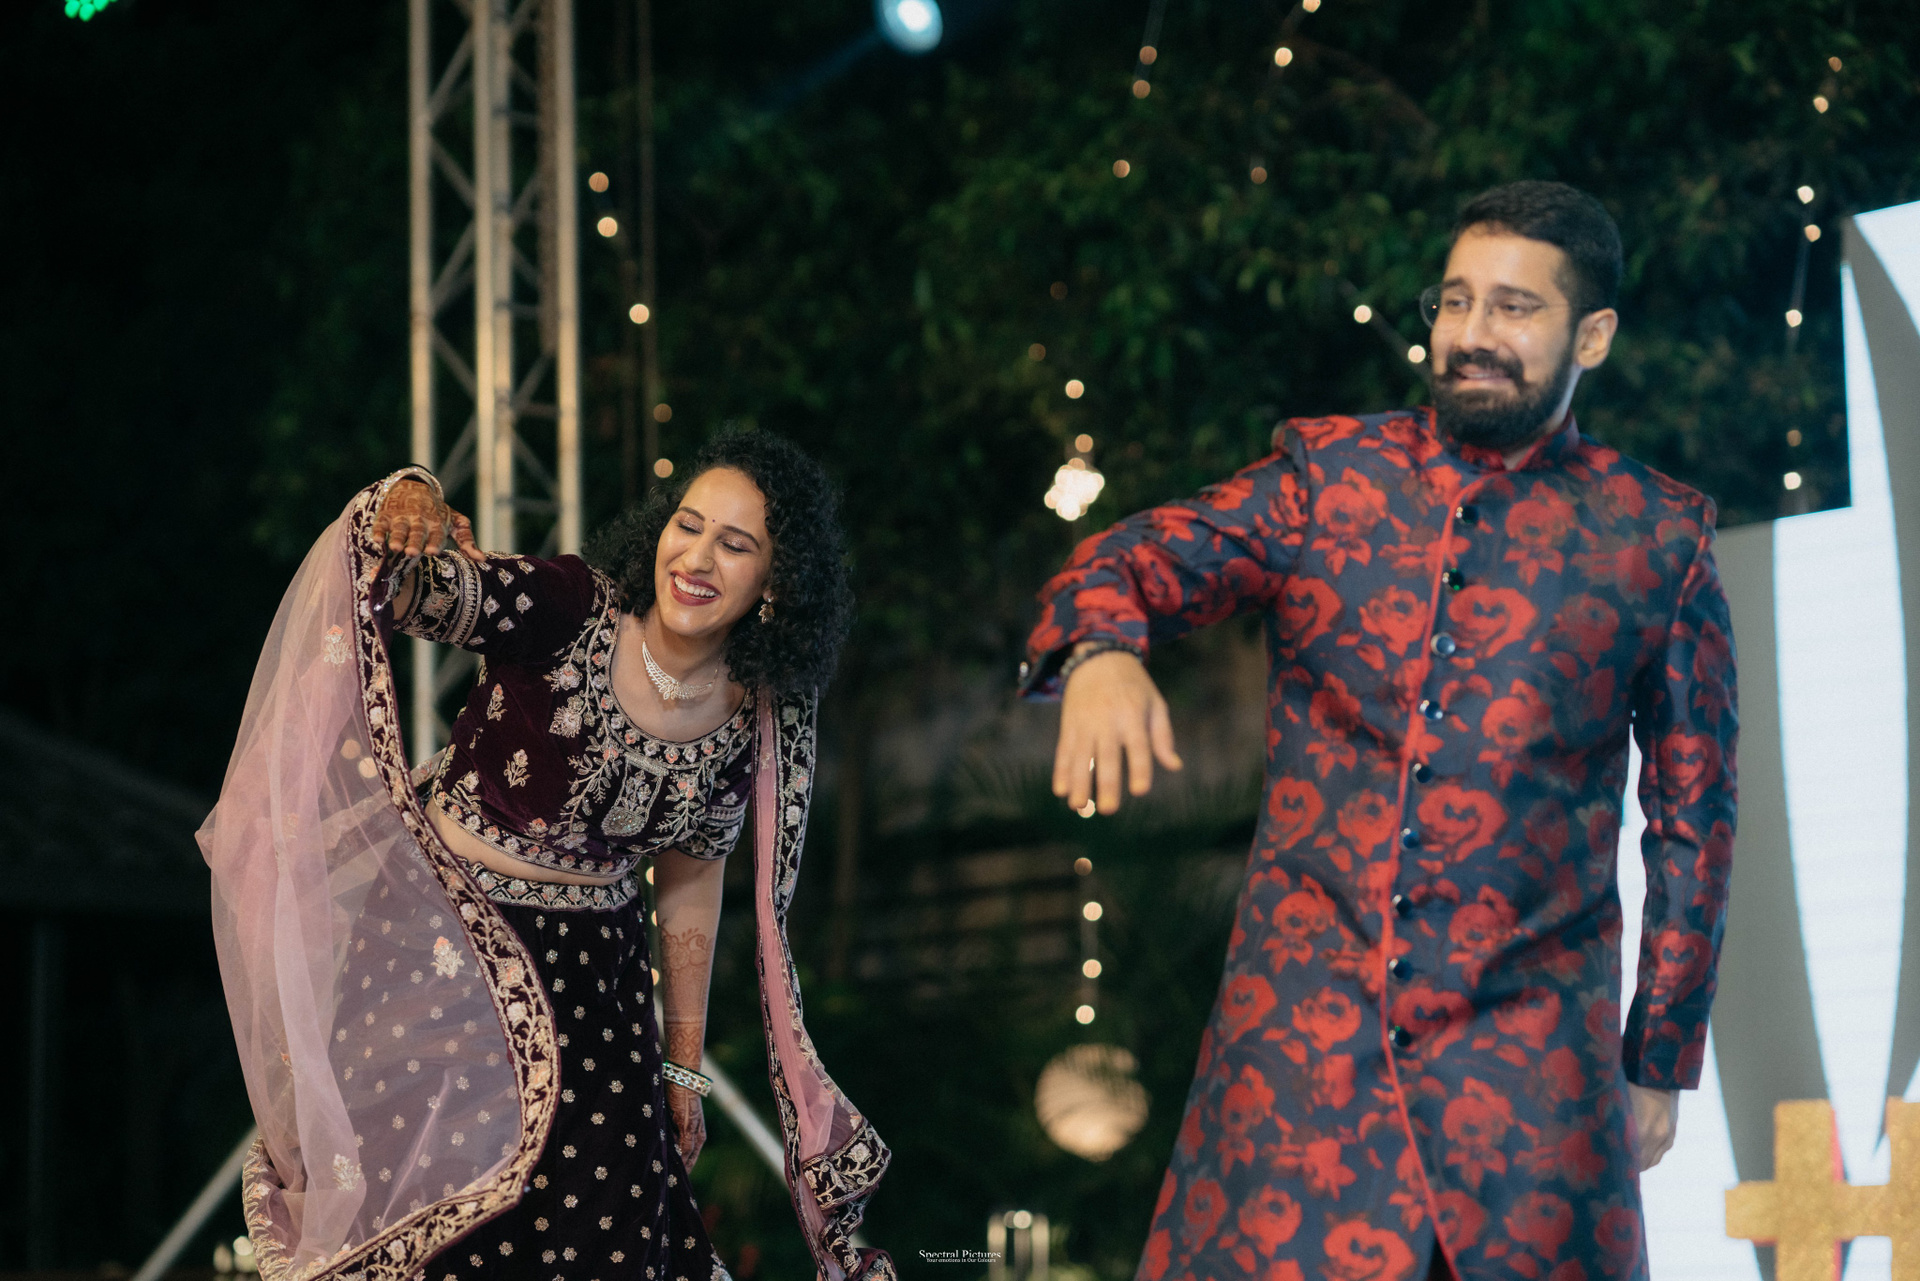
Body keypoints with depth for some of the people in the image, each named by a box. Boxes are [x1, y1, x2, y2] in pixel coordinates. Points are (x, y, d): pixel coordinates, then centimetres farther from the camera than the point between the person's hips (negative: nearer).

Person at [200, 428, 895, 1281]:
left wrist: (685, 1068, 13)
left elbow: (689, 888, 9)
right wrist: (406, 514, -53)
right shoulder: (564, 610, -16)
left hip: (591, 975, 4)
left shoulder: (755, 720, -2)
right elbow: (409, 596, -30)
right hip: (445, 950, -4)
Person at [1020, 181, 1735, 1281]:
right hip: (1303, 1016, 1)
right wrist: (1102, 651, -30)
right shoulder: (1328, 476, 8)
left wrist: (1663, 1056, 9)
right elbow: (1155, 554, -6)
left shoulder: (1659, 540, 6)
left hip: (1529, 1047, -1)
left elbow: (1693, 813, 10)